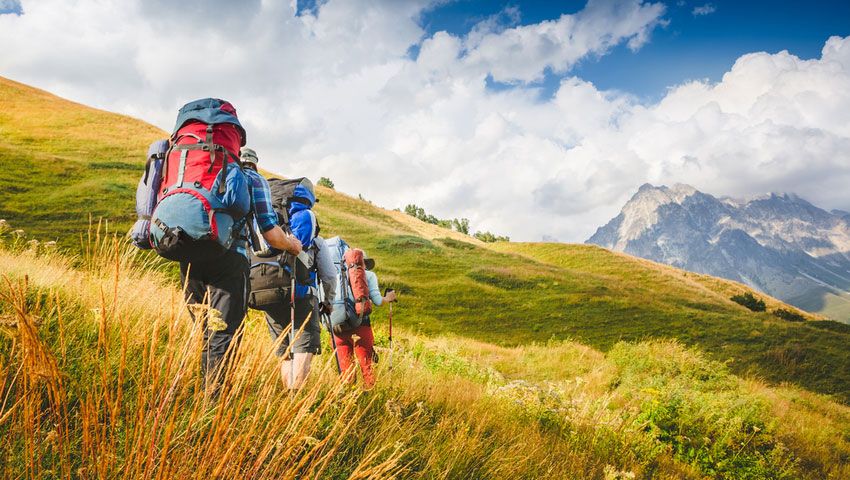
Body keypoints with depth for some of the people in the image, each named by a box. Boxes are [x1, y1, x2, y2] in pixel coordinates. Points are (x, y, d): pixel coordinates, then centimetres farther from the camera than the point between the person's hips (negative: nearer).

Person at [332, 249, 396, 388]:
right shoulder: (368, 275, 7)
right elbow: (377, 301, 0)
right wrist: (388, 298, 20)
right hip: (359, 325, -3)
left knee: (345, 368, 8)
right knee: (367, 366, 4)